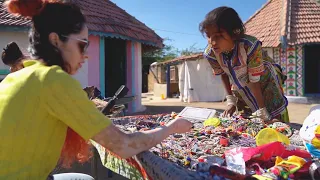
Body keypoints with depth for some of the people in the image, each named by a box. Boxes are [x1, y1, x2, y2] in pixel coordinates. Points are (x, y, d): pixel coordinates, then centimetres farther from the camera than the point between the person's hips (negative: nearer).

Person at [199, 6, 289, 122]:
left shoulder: (250, 46, -40)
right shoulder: (210, 53, -27)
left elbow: (255, 80, -31)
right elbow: (223, 74, -6)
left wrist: (262, 110, -25)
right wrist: (230, 100, -8)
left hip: (265, 82, -3)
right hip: (240, 88, 4)